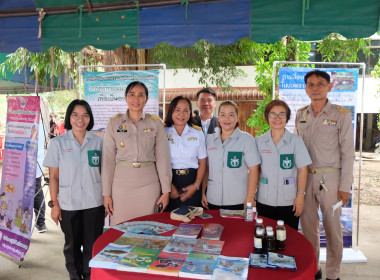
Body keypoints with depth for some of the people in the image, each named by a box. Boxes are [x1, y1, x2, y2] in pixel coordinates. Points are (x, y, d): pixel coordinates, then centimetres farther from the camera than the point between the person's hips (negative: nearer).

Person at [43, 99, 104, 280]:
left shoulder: (98, 142, 1)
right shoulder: (58, 143, -2)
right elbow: (54, 177, 0)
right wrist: (54, 204, -3)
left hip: (94, 203, 1)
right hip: (69, 204, 0)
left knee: (92, 245, 9)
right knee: (72, 244, 15)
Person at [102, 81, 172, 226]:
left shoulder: (156, 123, 4)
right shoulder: (114, 123, 5)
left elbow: (163, 158, 3)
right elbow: (108, 159, 4)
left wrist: (166, 191, 0)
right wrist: (106, 193, 1)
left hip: (148, 183, 0)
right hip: (121, 183, 0)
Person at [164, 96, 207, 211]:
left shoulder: (197, 133, 9)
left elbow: (202, 163, 7)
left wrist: (196, 185, -6)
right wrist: (169, 187, -13)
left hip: (191, 181, 2)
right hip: (169, 181, -1)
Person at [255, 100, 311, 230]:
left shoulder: (296, 140, 0)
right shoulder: (259, 141, 4)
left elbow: (302, 170, -1)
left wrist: (300, 196, -6)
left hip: (289, 202, -1)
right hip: (264, 201, 1)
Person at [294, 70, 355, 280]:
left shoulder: (341, 115, -4)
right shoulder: (300, 115, 8)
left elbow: (348, 153, -4)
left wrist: (345, 186, -8)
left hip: (329, 177, -3)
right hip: (304, 177, 4)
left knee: (332, 227, 4)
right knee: (308, 226, 11)